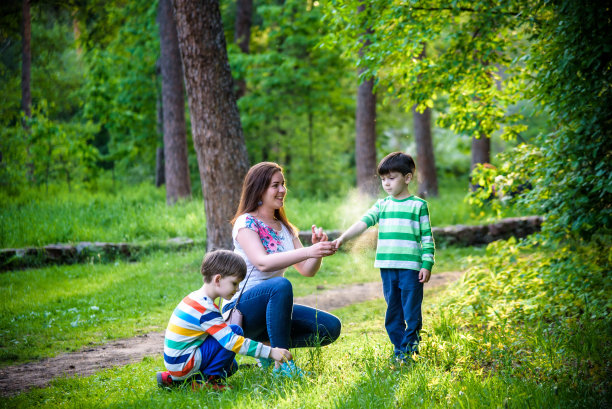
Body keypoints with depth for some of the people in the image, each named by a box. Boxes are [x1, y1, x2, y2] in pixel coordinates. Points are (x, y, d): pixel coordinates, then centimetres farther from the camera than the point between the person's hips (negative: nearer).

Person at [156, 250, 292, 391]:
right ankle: (209, 380, -8)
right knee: (236, 330, -14)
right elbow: (231, 341, -26)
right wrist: (270, 352, -25)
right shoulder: (206, 310, -21)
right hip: (183, 363, -10)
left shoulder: (196, 298, 10)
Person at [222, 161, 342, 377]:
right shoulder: (245, 222, -10)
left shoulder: (284, 228, 13)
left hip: (270, 308, 8)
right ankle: (281, 364, -33)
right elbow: (262, 262, -27)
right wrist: (308, 251, -37)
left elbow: (307, 270, 5)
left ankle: (269, 344, 7)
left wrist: (319, 249, -16)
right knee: (281, 285, -38)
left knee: (331, 327, -8)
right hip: (242, 308, -8)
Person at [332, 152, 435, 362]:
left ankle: (410, 349, 7)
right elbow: (363, 222, -1)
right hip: (387, 268, 4)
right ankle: (398, 350, 18)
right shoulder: (382, 205, 12)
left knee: (412, 313, -3)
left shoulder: (418, 205, 2)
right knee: (392, 313, 9)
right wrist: (343, 238, -16)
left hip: (411, 268, -4)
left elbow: (427, 238, 2)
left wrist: (427, 265, -5)